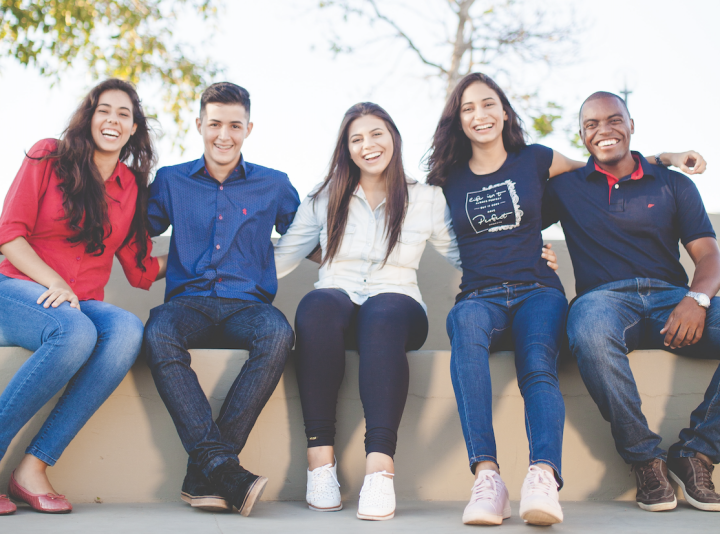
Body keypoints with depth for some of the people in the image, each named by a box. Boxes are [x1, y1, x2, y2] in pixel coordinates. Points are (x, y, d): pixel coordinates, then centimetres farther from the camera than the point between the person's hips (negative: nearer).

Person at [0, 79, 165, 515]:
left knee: (128, 330, -33)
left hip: (83, 304, 4)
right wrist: (53, 283, -16)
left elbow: (142, 270, 14)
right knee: (76, 332, -38)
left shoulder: (133, 186, 15)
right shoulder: (49, 157, 5)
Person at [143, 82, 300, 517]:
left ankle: (204, 472, -33)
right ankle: (223, 467, -41)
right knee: (159, 335, -36)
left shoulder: (274, 185, 15)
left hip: (247, 305, 0)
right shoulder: (171, 181, 16)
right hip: (189, 302, 0)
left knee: (278, 334, -36)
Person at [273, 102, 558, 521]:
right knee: (317, 306, -37)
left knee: (383, 314, -39)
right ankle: (320, 456, -38)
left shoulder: (426, 199, 14)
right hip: (337, 303, 1)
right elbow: (279, 260, 17)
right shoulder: (325, 199, 17)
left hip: (397, 304, -1)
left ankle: (381, 466, -50)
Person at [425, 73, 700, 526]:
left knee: (539, 365, -33)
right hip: (480, 296, -1)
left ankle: (544, 477, -54)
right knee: (466, 323, -38)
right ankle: (487, 477, -47)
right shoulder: (449, 179, 16)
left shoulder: (535, 161, 14)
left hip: (537, 291, 1)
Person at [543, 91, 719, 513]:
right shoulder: (566, 188, 19)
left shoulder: (673, 184, 18)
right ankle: (646, 458, -23)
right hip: (605, 297, -1)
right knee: (590, 331, -40)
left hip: (671, 296, 2)